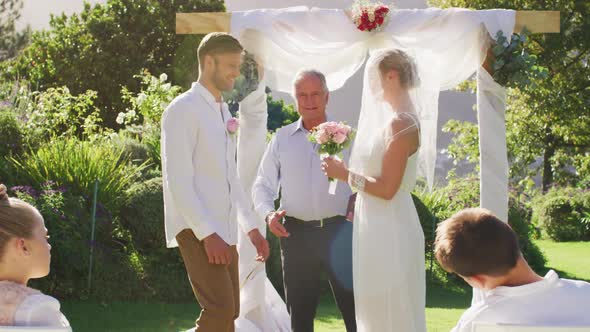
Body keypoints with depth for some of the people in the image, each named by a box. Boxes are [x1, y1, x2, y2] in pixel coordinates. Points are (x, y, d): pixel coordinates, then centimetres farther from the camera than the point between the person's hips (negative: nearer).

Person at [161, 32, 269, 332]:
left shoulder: (223, 112, 18)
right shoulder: (183, 110, -9)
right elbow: (178, 180, -16)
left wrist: (252, 226, 18)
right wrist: (207, 233, -21)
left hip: (223, 229, 9)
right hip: (196, 229, -9)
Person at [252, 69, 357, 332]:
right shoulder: (282, 138, 10)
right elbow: (262, 185, 12)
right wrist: (268, 213, -6)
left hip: (338, 231, -2)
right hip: (295, 233, 2)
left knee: (354, 307, -3)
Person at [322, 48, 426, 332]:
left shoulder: (401, 124, -19)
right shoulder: (390, 118, 11)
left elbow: (386, 188, -21)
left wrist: (344, 174, -11)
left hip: (390, 230, -10)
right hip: (378, 227, 10)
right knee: (378, 307, 15)